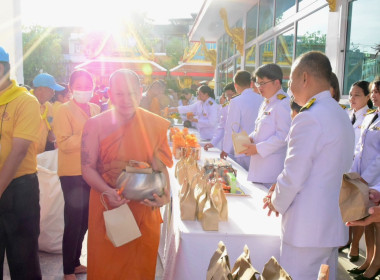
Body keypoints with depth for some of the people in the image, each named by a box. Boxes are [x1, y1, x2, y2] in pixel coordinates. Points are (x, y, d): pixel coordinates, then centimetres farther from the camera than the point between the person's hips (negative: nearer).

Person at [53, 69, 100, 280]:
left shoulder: (96, 109, 9)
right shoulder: (64, 110, -8)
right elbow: (64, 144, -17)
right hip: (73, 174, -6)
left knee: (84, 220, 15)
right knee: (73, 222, 1)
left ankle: (76, 262, 32)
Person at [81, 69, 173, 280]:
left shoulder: (155, 125, -5)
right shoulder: (96, 125, -6)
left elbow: (160, 165, -2)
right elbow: (88, 168, -6)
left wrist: (165, 194, -19)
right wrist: (107, 191, -23)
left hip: (145, 207, 1)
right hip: (108, 207, -1)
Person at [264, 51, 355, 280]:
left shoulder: (309, 118, -19)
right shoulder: (341, 115, 11)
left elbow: (293, 177, -19)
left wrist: (277, 202, 0)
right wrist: (282, 190, 14)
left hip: (307, 228, -9)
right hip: (334, 224, 9)